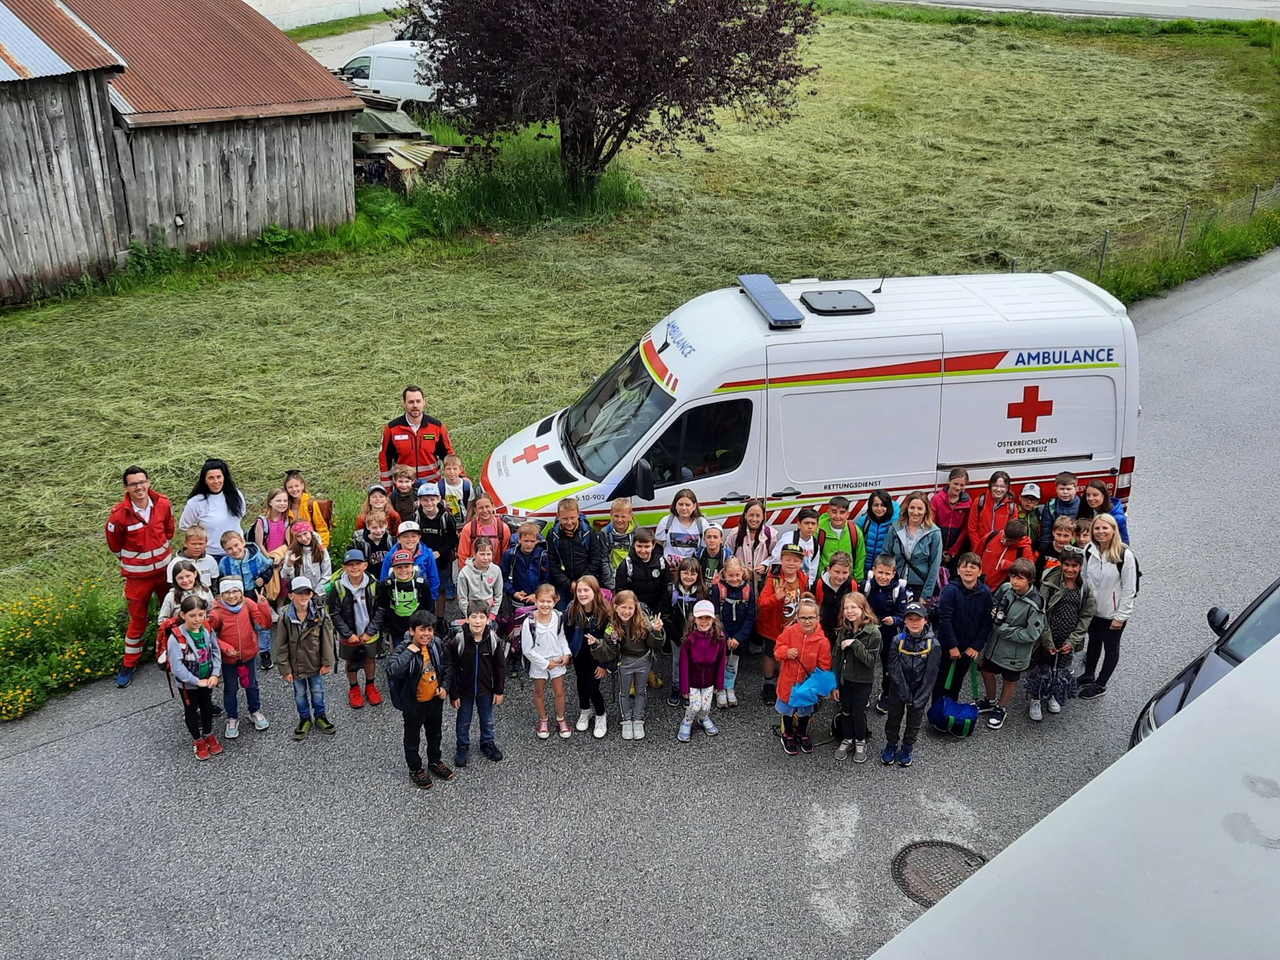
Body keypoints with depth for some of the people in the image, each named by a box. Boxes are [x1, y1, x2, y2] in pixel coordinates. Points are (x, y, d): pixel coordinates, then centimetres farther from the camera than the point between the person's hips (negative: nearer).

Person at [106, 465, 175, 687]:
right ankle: (129, 664, 22)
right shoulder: (120, 514, -21)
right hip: (137, 575, -3)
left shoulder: (162, 504, -11)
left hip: (164, 569, 4)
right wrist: (133, 559, 7)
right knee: (138, 620, 6)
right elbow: (115, 546, -3)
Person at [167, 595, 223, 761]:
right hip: (188, 683, -4)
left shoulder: (207, 629, -13)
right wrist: (196, 681, -22)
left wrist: (215, 674, -13)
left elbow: (216, 652, -3)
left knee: (207, 706, 23)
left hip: (208, 679, 4)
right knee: (191, 710, 17)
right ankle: (197, 741, 37)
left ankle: (208, 735, 45)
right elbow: (177, 666, -27)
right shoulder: (176, 637, -29)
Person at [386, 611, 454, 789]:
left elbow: (446, 666, 7)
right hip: (414, 703, -5)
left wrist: (445, 687, -3)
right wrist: (410, 651, -42)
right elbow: (392, 671, -45)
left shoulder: (437, 644, -10)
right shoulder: (403, 649, -27)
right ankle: (415, 769, 38)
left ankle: (435, 761, 49)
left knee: (436, 732, 26)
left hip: (435, 699, 5)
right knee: (413, 737, 17)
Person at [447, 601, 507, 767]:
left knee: (487, 720, 21)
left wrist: (499, 691, -1)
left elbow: (500, 667, -5)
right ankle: (463, 747, 40)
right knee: (463, 721, 18)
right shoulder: (458, 640, -22)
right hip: (464, 689, -1)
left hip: (486, 689, 1)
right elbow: (451, 669, -13)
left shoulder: (494, 640, -16)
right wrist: (453, 694, -10)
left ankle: (488, 743, 45)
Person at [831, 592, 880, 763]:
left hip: (863, 681, -4)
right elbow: (836, 658, 1)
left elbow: (872, 660, -21)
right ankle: (847, 740, 35)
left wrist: (855, 644, -30)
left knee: (858, 713, 6)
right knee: (845, 711, 14)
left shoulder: (873, 632, -17)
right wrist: (834, 683, 1)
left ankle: (860, 742, 29)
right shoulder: (842, 630, -1)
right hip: (845, 679, 4)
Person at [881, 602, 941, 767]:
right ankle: (891, 745, 37)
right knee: (894, 718, 18)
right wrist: (905, 693, -18)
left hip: (921, 691, 0)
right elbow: (894, 669, -14)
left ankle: (907, 747, 37)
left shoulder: (933, 644, -16)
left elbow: (931, 675, -14)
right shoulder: (898, 640, -15)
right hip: (898, 690, 0)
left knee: (914, 721, 17)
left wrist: (919, 698, -16)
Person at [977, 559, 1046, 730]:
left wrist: (1004, 629, -23)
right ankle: (990, 701, 49)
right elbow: (994, 601, 11)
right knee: (987, 671, 22)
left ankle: (1000, 709, 41)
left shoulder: (1034, 605, -28)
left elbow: (1031, 634, -26)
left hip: (1015, 651, -5)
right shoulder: (1005, 588, -12)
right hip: (994, 643, 5)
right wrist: (993, 611, -11)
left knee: (1009, 680, 18)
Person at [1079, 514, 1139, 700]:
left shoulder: (1125, 555, -24)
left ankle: (1100, 686, 28)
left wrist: (1121, 616, -15)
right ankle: (1088, 676, 43)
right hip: (1092, 608, 5)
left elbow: (1129, 589, -18)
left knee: (1111, 648, 14)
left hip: (1112, 613, -5)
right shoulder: (1089, 550, -7)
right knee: (1093, 641, 24)